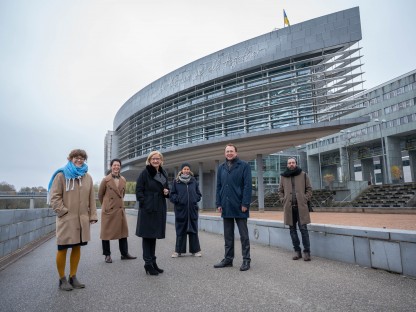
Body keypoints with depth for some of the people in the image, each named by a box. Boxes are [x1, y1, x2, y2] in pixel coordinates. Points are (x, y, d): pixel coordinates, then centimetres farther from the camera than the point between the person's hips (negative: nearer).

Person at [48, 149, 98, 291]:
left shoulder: (87, 177, 8)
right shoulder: (61, 175, -4)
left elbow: (91, 198, 9)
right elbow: (54, 196, -7)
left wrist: (93, 215, 6)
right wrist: (63, 212, -12)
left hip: (82, 219, 4)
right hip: (66, 219, -4)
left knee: (77, 248, 11)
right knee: (62, 249, 4)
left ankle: (73, 277, 25)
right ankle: (62, 279, 19)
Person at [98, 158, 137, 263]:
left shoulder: (123, 180, 6)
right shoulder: (106, 180, -6)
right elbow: (100, 195, 4)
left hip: (120, 209, 4)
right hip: (108, 210, -4)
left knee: (123, 231, 7)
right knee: (106, 232, 5)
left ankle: (124, 254, 17)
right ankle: (107, 255, 18)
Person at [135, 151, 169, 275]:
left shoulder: (164, 174, 12)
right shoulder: (145, 173, -5)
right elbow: (139, 190, -8)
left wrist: (167, 192, 0)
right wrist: (144, 203, -16)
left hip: (160, 209, 6)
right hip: (147, 209, -6)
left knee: (154, 235, 14)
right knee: (147, 235, 0)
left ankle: (153, 262, 24)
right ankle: (148, 264, 9)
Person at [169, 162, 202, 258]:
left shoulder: (194, 181, 8)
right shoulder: (176, 181, 3)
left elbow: (198, 194, 12)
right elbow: (171, 195, 2)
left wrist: (195, 199, -5)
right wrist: (178, 199, -13)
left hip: (192, 210, 1)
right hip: (180, 209, -1)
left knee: (193, 230, 7)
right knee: (180, 231, 6)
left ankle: (195, 250, 18)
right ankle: (178, 251, 18)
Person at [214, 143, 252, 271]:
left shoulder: (244, 166, -4)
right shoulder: (221, 167, 11)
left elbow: (247, 186, -9)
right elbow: (218, 187, 12)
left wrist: (245, 204, -14)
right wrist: (219, 203, 5)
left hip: (239, 207, -5)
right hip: (226, 207, 5)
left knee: (243, 235, 6)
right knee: (228, 235, 13)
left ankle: (246, 260, 15)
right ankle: (228, 259, 24)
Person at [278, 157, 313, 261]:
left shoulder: (303, 175, 5)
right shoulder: (283, 176, 10)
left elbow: (309, 189, 7)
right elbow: (280, 191, 16)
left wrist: (305, 199, -3)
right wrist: (283, 201, 4)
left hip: (301, 207, -2)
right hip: (289, 207, 2)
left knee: (303, 229, -3)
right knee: (292, 229, 7)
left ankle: (306, 251, 6)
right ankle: (297, 251, 18)